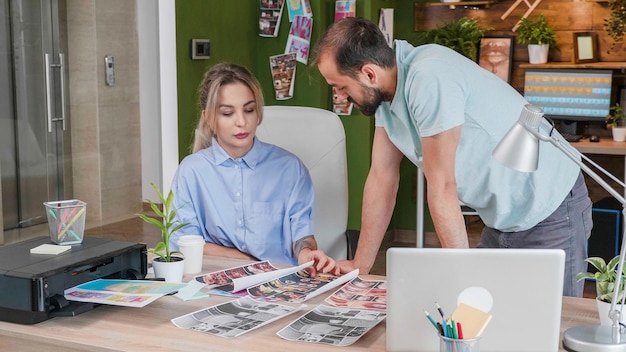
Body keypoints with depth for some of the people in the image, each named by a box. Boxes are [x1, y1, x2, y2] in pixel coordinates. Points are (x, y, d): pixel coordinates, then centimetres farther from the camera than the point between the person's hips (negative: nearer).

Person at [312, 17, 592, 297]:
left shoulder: (428, 78, -29)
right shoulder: (385, 91, -3)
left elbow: (441, 187, -26)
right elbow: (382, 176, 1)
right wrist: (360, 265, 3)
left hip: (550, 213, -8)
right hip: (503, 218, 8)